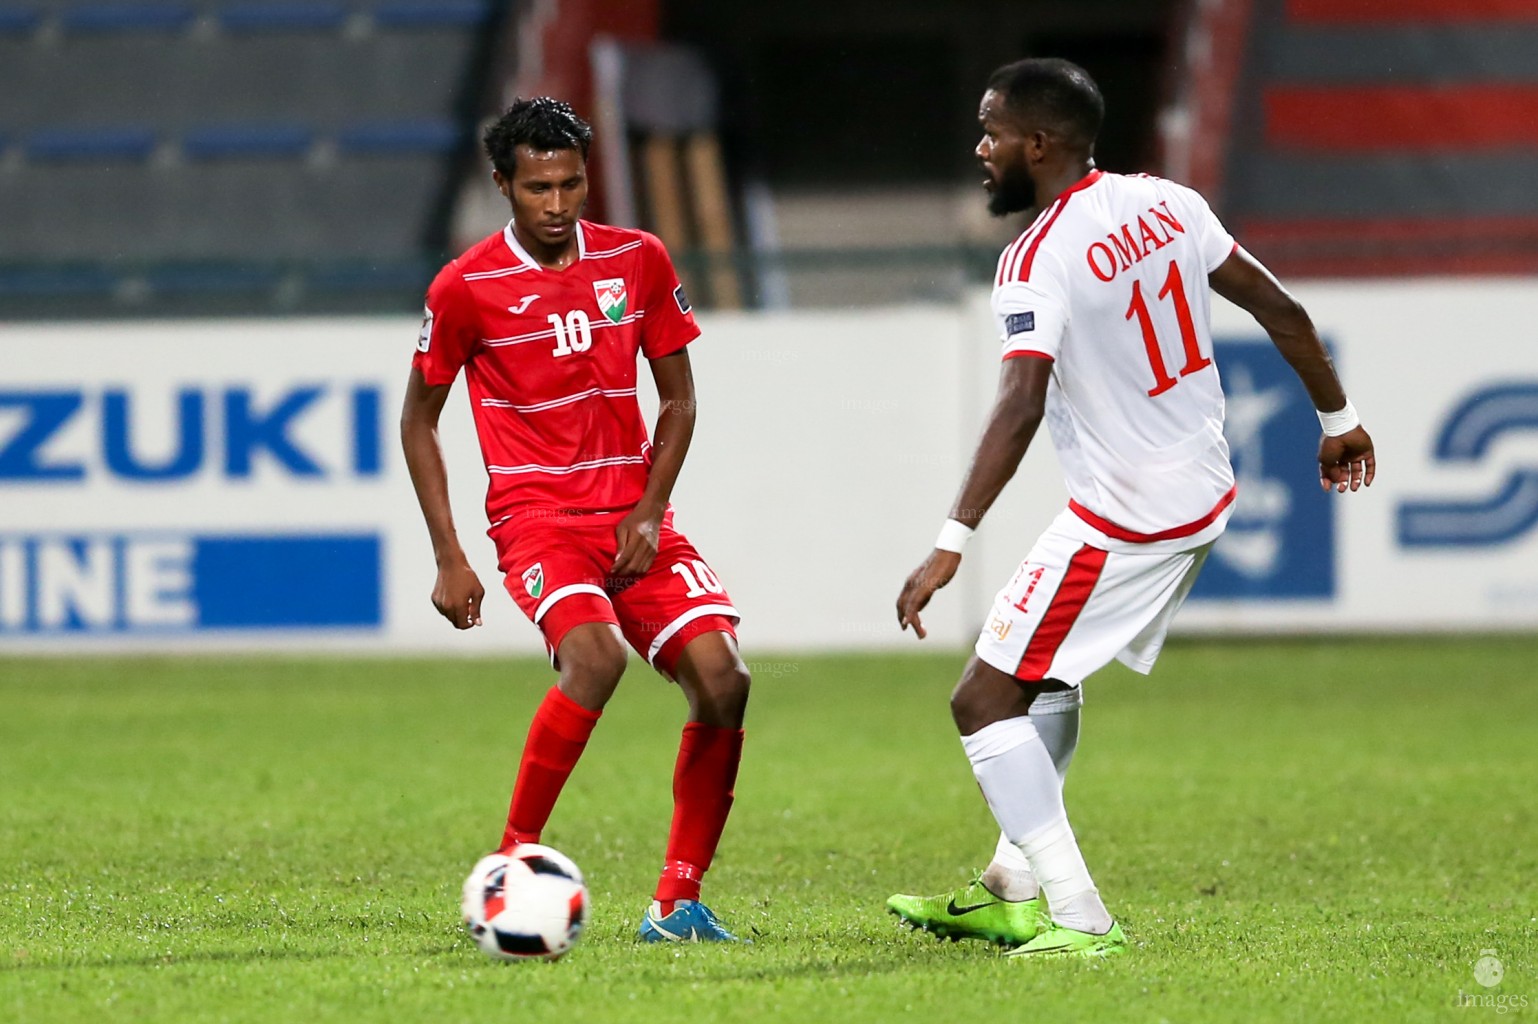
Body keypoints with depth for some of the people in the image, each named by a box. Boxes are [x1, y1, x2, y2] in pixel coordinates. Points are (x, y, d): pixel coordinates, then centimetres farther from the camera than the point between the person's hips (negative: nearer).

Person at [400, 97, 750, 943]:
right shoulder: (466, 287, -5)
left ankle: (677, 904, -4)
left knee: (721, 677, -15)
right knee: (596, 655, -32)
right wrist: (449, 559, -2)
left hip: (634, 516, 4)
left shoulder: (637, 261, 4)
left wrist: (647, 513, -3)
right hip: (537, 517, -4)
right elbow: (418, 420, 5)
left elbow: (678, 400, 12)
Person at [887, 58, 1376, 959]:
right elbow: (1281, 311, 8)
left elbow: (1021, 405, -32)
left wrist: (952, 544, -36)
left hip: (1125, 523, -9)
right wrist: (1338, 419, 22)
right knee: (1048, 677, 25)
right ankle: (1015, 888, 31)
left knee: (986, 699, -4)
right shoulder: (1165, 202, 3)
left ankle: (1077, 916, -10)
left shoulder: (1037, 261, -20)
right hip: (1205, 496, 9)